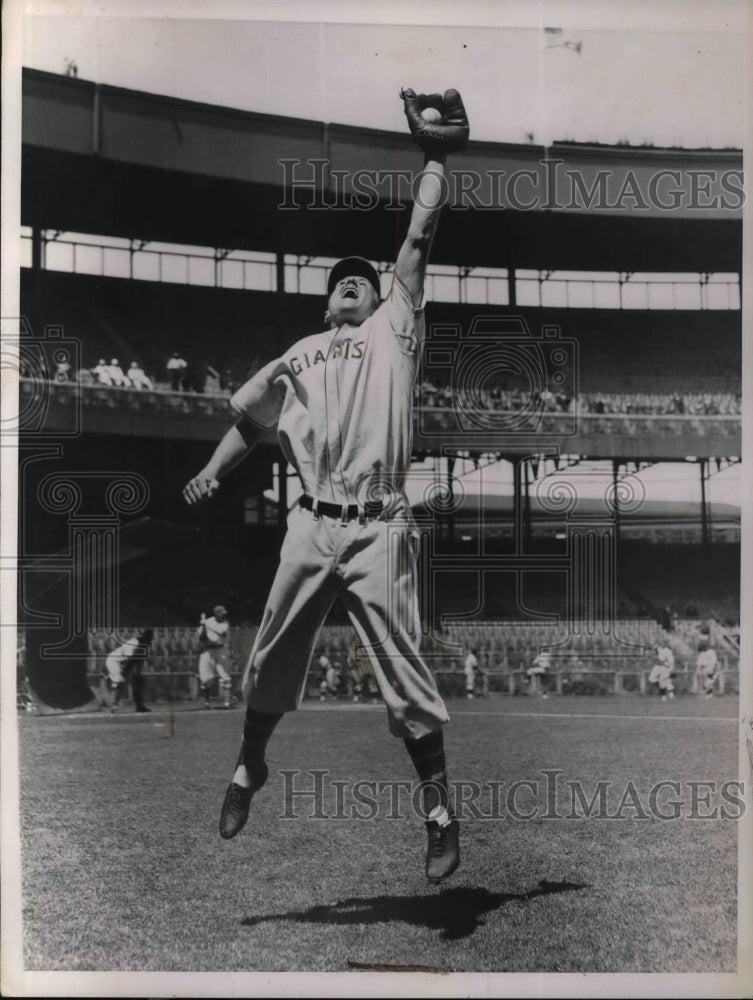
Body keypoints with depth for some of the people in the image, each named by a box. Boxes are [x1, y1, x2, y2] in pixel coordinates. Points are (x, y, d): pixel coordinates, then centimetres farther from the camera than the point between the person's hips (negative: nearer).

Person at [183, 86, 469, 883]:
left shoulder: (394, 330, 11)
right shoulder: (300, 355, 20)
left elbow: (419, 240, 7)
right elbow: (250, 419, 21)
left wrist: (435, 156, 6)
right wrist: (210, 473, 7)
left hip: (378, 527, -3)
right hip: (310, 525, 4)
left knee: (401, 669, -4)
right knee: (273, 654, 11)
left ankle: (439, 810, 6)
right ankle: (249, 768, 34)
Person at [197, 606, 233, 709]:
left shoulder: (225, 623, 3)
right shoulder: (207, 622, 5)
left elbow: (221, 632, -18)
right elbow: (200, 638, 0)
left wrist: (208, 625, -18)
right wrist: (203, 626, -16)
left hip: (220, 651, -1)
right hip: (207, 651, 1)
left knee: (224, 675, -9)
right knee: (205, 677, -2)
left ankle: (227, 701, -7)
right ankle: (206, 701, 12)